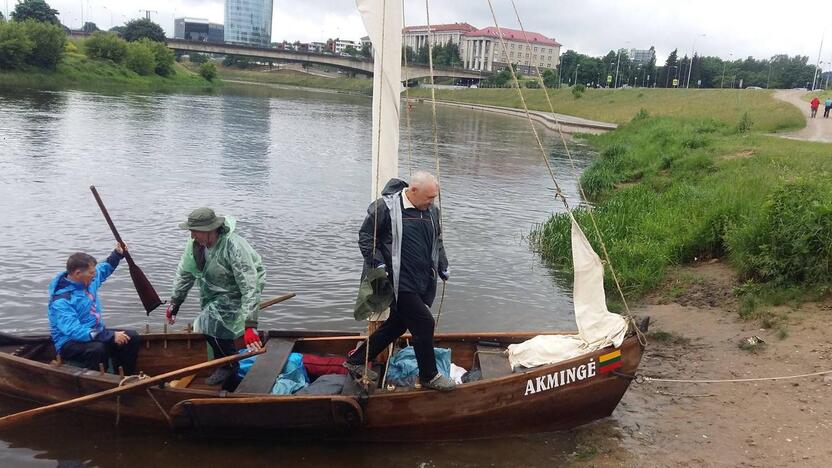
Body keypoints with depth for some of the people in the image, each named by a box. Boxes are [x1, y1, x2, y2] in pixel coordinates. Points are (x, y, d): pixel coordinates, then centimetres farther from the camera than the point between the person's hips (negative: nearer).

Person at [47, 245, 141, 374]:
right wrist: (111, 336, -36)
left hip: (95, 333, 8)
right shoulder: (60, 301, -25)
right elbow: (75, 331, -34)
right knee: (97, 348, -38)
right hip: (70, 344, -8)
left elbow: (104, 269, 25)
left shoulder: (88, 280, 0)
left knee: (131, 337, -5)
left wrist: (117, 254, 10)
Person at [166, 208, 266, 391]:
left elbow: (250, 287, -35)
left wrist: (250, 326, -39)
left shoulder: (234, 246, -33)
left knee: (208, 323, -25)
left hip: (237, 292, -7)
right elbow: (184, 274, 5)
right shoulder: (194, 244, -12)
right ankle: (231, 383, 31)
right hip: (214, 292, 7)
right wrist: (174, 304, 10)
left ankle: (229, 364, -1)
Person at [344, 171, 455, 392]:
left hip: (422, 283, 8)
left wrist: (442, 265, 14)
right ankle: (429, 376, 13)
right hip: (398, 282, -8)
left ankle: (356, 360, 32)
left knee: (398, 324, 16)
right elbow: (365, 235, -7)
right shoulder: (386, 207, -13)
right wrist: (377, 263, -16)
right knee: (424, 323, -8)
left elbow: (437, 241, 24)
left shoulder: (432, 211, 9)